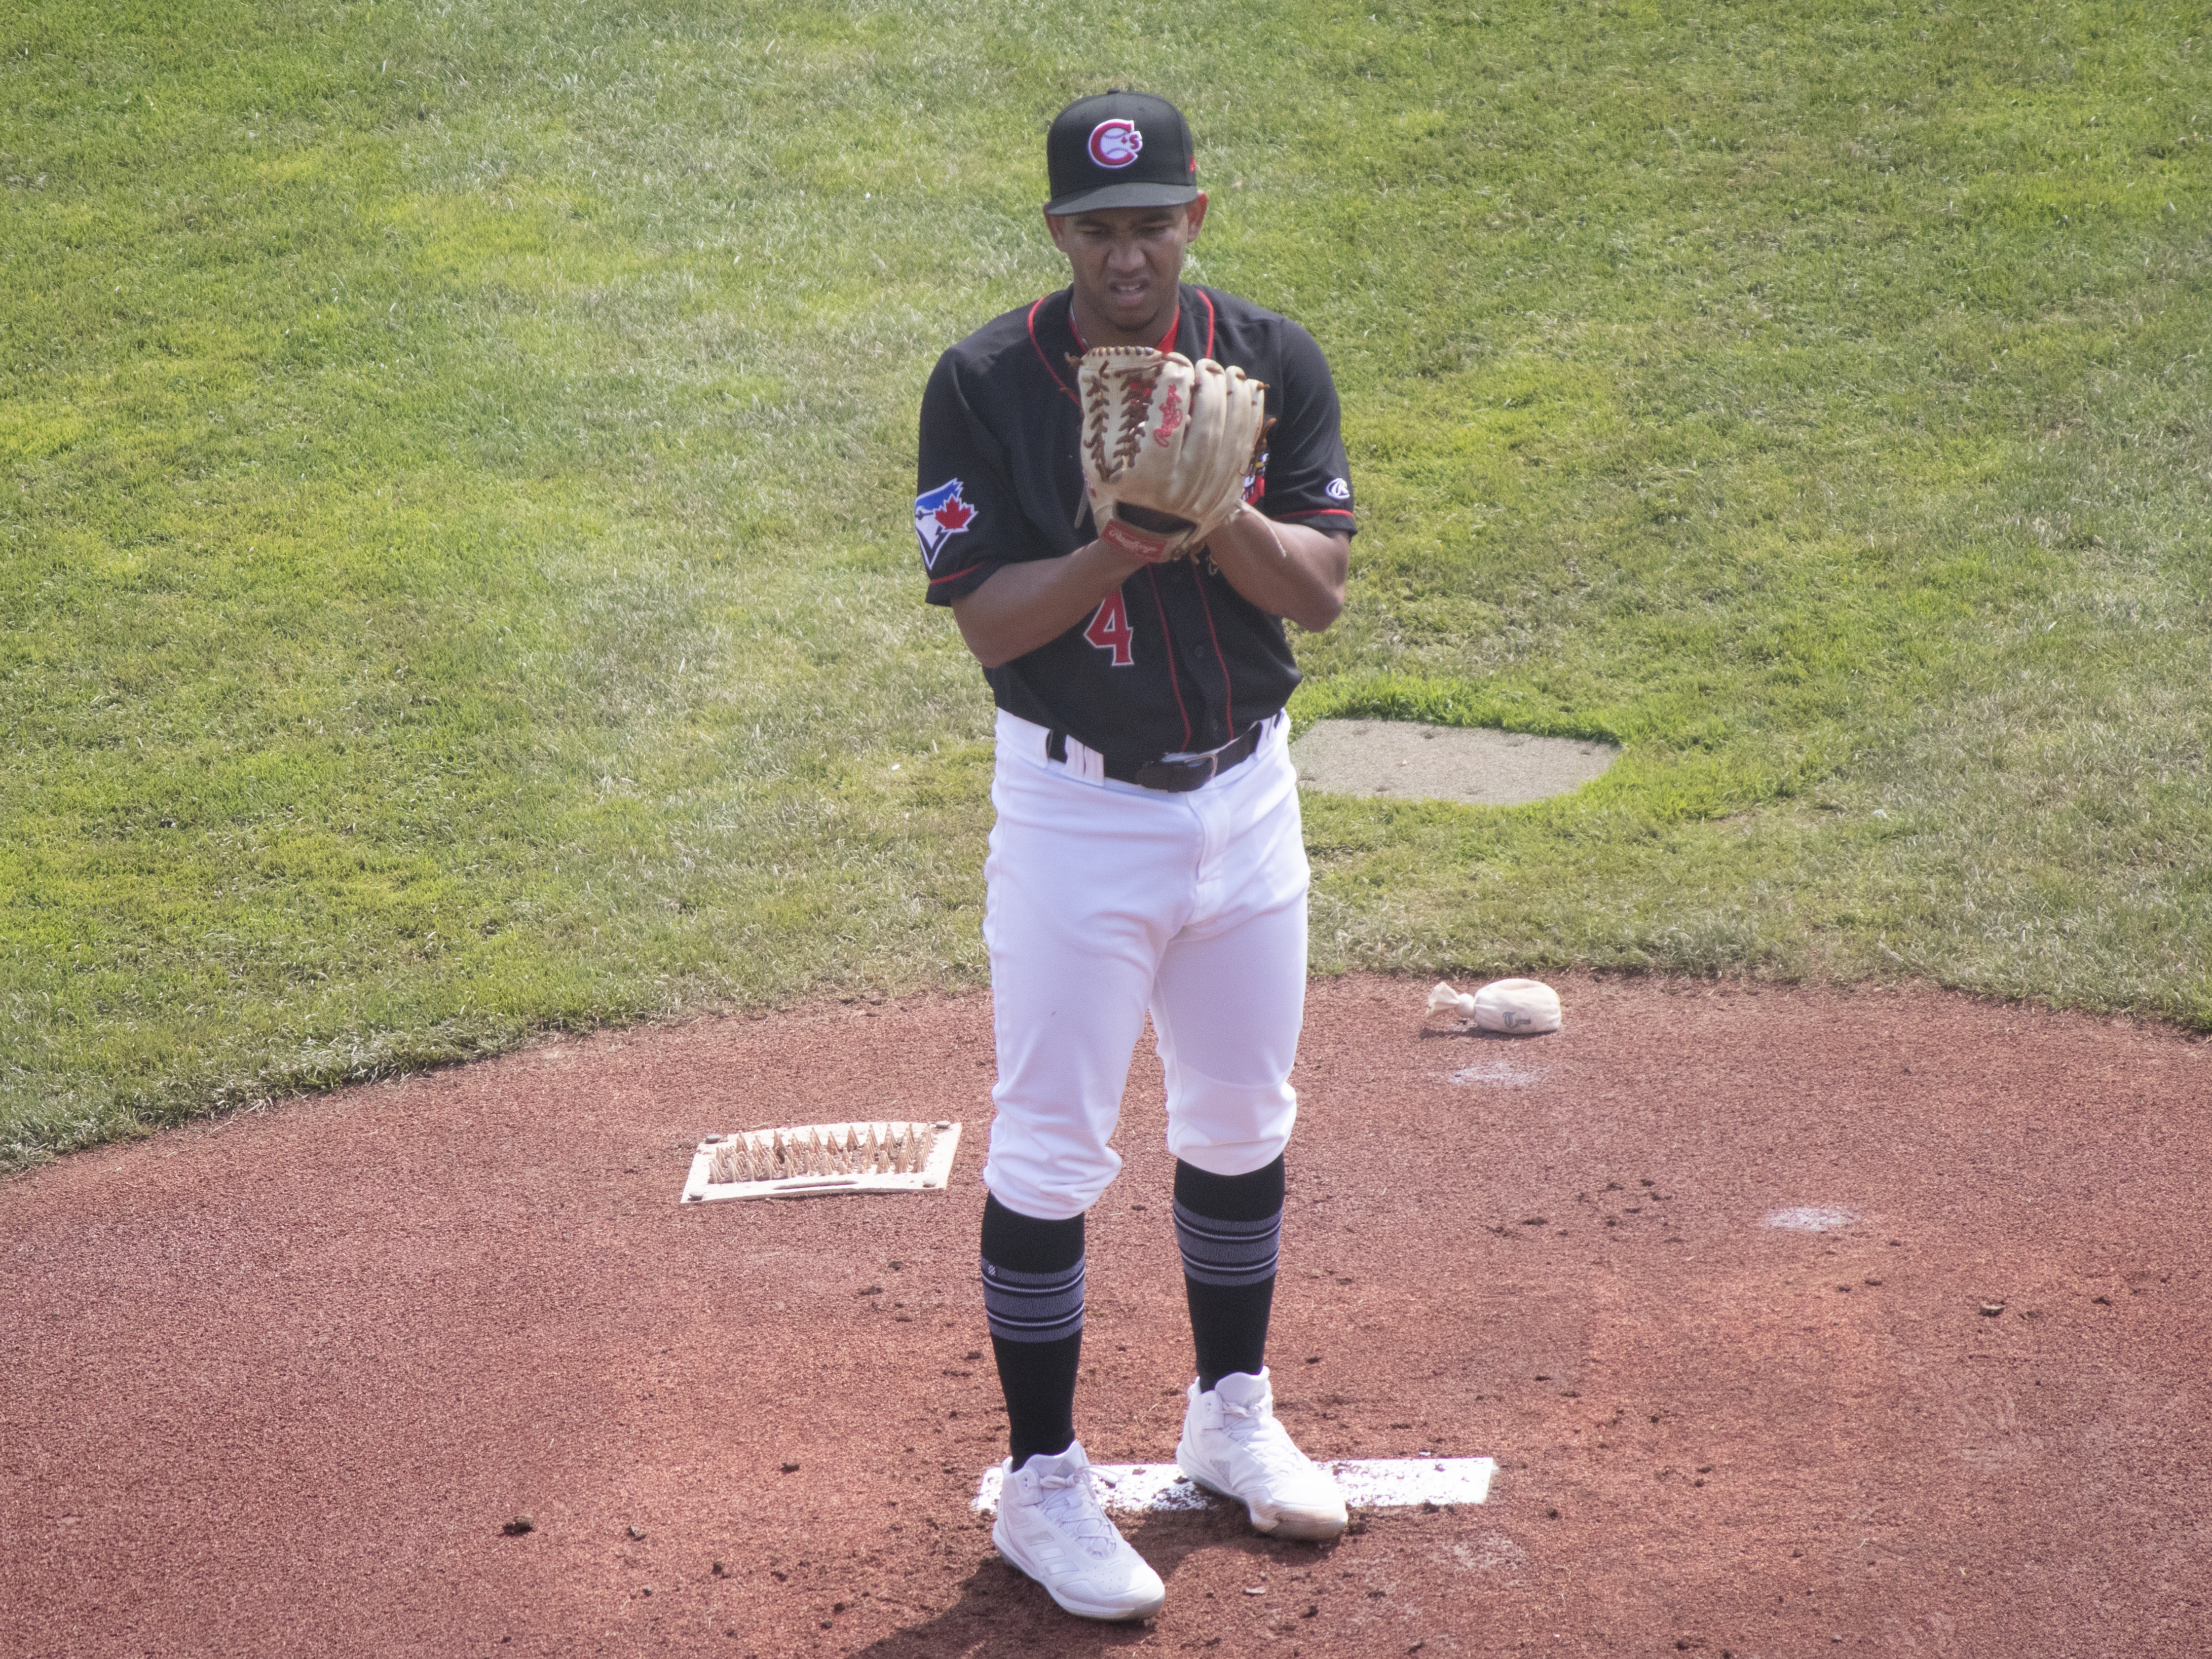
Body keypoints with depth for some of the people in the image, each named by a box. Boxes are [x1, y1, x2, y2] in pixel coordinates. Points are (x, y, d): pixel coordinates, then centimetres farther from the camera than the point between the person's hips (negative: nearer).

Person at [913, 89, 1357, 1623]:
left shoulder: (1273, 362, -3)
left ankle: (1232, 1417, 35)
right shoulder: (985, 385, -11)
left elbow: (1320, 590, -8)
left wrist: (1214, 511, -26)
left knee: (1244, 1123, 16)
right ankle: (1044, 1484, 11)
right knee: (1051, 1152, -1)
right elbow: (988, 622, -15)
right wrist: (1122, 541, -30)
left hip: (1246, 793, 4)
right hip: (1078, 809, -4)